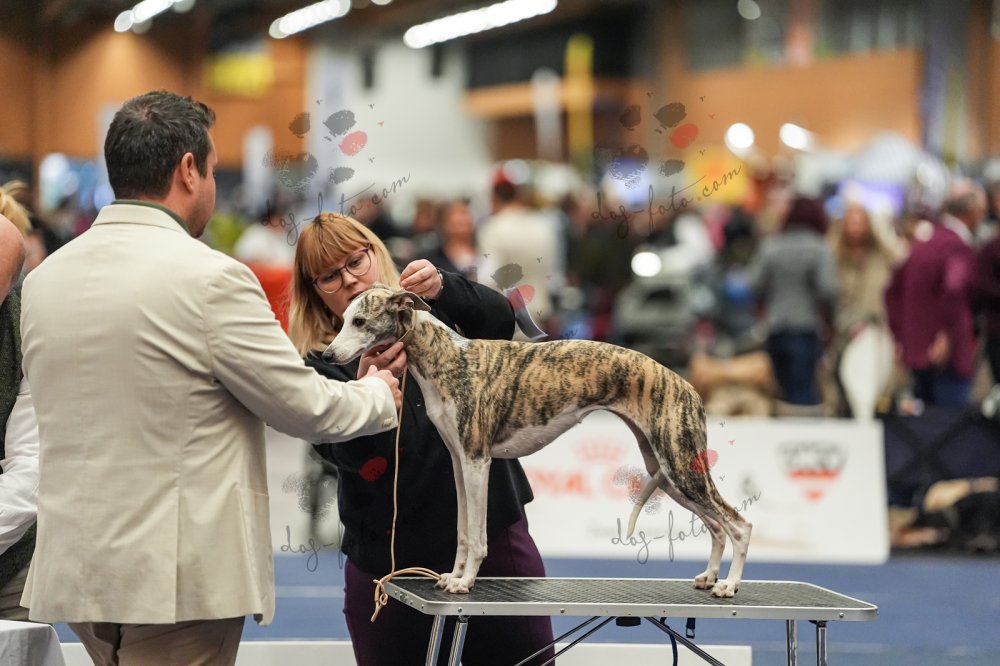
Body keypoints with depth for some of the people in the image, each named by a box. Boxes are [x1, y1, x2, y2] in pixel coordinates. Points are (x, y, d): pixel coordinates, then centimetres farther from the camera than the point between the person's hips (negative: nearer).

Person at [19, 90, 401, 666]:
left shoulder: (45, 279, 6)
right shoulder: (209, 279, -14)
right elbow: (306, 408, -7)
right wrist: (379, 395, 14)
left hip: (74, 571, 7)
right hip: (176, 577, -7)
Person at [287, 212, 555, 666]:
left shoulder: (435, 313, 8)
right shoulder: (321, 364, 2)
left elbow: (499, 320, -12)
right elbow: (346, 453, -13)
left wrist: (442, 287, -30)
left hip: (493, 534, 1)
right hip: (391, 557, -1)